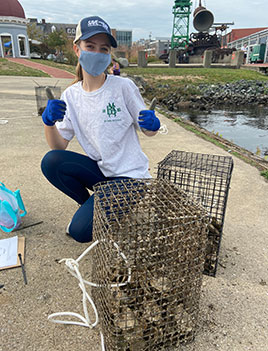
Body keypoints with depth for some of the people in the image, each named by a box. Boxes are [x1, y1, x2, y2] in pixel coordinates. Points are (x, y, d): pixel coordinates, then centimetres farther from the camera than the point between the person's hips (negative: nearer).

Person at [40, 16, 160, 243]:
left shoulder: (123, 86, -11)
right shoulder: (71, 96, 1)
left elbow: (149, 132, -3)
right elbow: (59, 147, -1)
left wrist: (152, 124, -26)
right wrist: (48, 122, -21)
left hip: (130, 174, -4)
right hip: (100, 170, 5)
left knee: (81, 231, -16)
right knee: (51, 162, -20)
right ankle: (89, 204, 6)